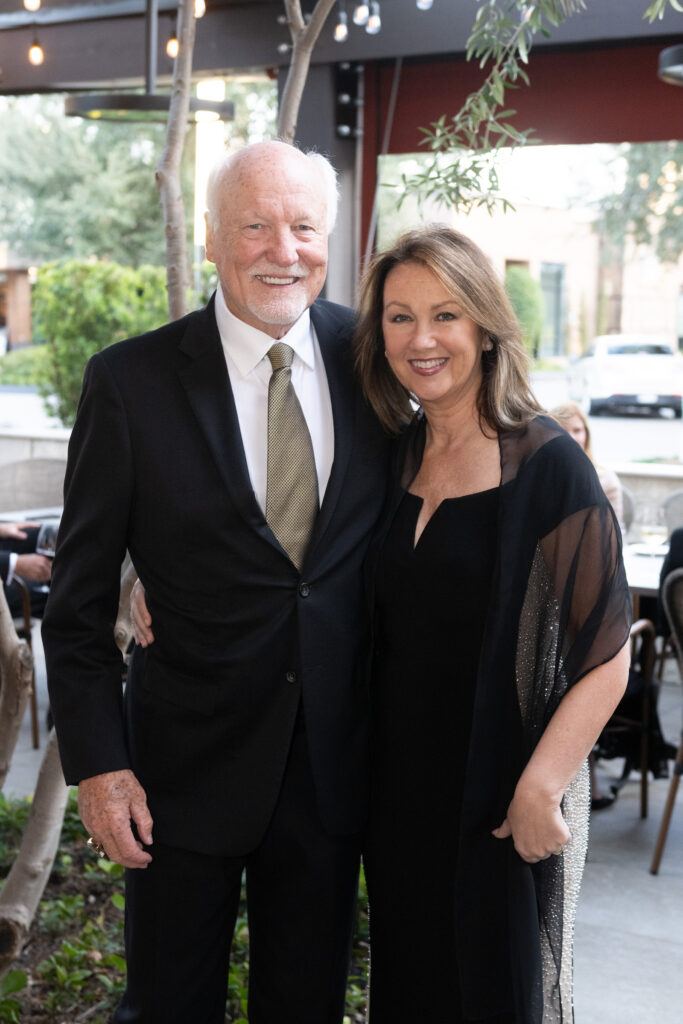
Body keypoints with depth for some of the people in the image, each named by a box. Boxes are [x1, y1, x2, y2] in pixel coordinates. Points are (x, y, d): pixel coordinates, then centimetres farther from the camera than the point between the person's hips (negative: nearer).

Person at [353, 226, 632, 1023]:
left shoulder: (545, 465, -14)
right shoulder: (395, 457, 4)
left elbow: (604, 655, -16)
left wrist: (538, 790, -22)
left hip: (499, 805, -5)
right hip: (399, 783, 5)